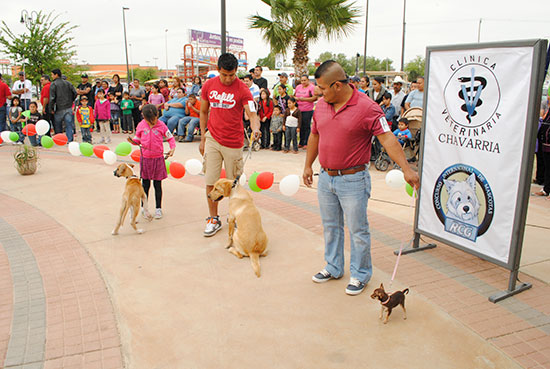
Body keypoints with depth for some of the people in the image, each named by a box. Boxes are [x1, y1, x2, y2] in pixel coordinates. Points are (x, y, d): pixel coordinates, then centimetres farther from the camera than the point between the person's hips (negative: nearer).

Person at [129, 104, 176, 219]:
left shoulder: (161, 125, -6)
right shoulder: (141, 125, -1)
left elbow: (170, 138, 4)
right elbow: (138, 140, 9)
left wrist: (172, 148, -12)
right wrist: (132, 141, -13)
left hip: (158, 158, -1)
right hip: (145, 158, 2)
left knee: (157, 184, 6)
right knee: (145, 184, 11)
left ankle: (158, 208, 18)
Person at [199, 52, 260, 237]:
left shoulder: (242, 89, -8)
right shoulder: (209, 85, 3)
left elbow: (252, 113, -18)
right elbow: (203, 112, 13)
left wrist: (255, 128, -40)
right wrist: (203, 138, 10)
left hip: (233, 143, -2)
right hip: (212, 140, 3)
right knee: (210, 182, 2)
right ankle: (213, 219, 16)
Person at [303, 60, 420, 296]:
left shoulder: (367, 108, -15)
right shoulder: (321, 105, 4)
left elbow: (387, 138, -19)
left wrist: (406, 169, -28)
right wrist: (308, 166, 21)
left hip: (353, 180, -6)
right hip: (325, 177, 6)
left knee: (358, 230, 5)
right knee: (330, 226, 18)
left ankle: (360, 275, 23)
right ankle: (333, 267, 36)